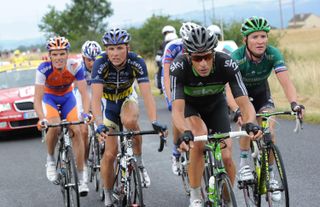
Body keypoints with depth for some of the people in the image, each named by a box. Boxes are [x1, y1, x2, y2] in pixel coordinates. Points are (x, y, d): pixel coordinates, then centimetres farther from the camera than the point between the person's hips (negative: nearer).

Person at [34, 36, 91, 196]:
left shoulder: (75, 67, -28)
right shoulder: (44, 69, -32)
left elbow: (84, 93, -29)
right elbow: (37, 98, -33)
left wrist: (86, 113, -45)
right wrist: (42, 119, -48)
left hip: (67, 97, 1)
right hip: (49, 97, -1)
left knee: (76, 130, -15)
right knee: (54, 127, -30)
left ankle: (81, 178, -7)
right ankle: (50, 160, -2)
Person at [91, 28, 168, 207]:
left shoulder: (137, 62, -26)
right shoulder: (100, 63, -29)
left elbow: (147, 94, -33)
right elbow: (96, 97, -36)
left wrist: (155, 122, -48)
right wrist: (100, 124, -52)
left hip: (127, 99, 0)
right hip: (108, 102, 0)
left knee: (130, 121, -36)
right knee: (110, 153, -7)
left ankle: (139, 163, -12)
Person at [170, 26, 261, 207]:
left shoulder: (227, 64, -33)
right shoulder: (179, 67, -36)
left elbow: (245, 103, -36)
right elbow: (177, 109, -42)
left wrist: (250, 123, -58)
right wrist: (185, 132, -62)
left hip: (216, 105, 2)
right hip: (189, 105, -1)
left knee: (226, 157, -12)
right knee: (200, 135, -32)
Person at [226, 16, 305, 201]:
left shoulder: (273, 54, -28)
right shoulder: (237, 58, -34)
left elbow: (286, 82, -37)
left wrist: (294, 103, -56)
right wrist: (238, 111, -61)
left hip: (261, 92, 2)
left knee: (270, 130, -16)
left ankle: (269, 176, -2)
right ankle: (244, 164, -8)